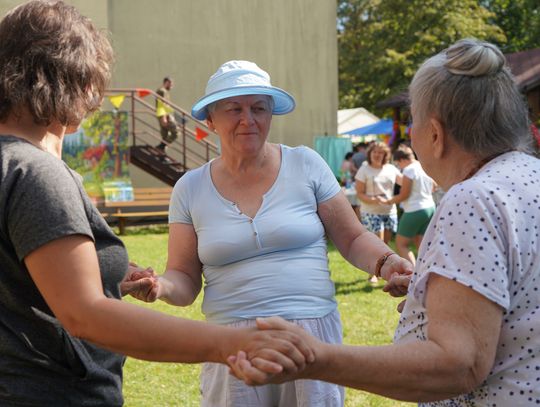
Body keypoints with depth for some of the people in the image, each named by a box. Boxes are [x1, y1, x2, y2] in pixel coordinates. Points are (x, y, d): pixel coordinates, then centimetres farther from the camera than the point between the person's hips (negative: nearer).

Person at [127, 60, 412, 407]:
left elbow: (353, 239, 6)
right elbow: (184, 279, 6)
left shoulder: (305, 164, 2)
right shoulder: (190, 189, 5)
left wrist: (386, 262, -13)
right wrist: (161, 286, -15)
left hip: (314, 337, 0)